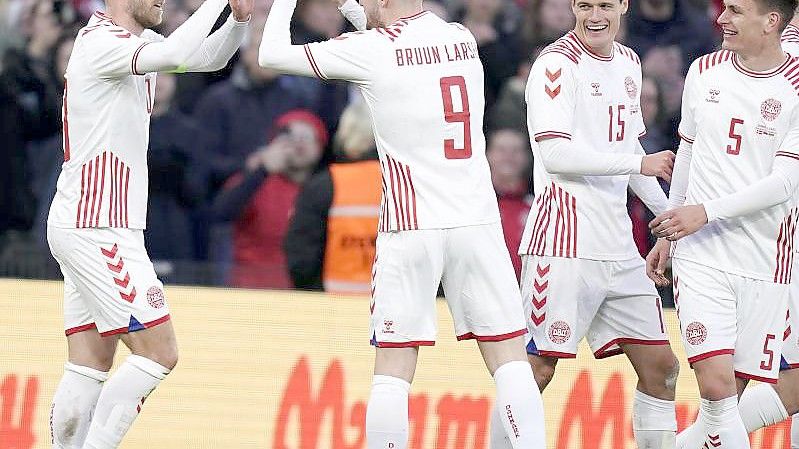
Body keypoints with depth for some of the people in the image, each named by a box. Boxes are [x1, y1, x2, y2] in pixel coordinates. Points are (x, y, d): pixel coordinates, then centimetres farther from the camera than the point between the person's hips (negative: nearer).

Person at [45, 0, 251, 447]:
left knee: (91, 367, 7)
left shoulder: (138, 40, 14)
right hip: (99, 230, -10)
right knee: (159, 354, -10)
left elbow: (210, 57, 18)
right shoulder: (101, 42, -15)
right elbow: (175, 55, -32)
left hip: (87, 225, 10)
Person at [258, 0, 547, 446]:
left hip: (409, 230, -3)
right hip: (477, 222, 3)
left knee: (394, 369, 2)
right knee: (510, 358, 3)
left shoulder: (370, 49, -5)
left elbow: (272, 54, 3)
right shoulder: (464, 40, 10)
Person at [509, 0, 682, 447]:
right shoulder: (557, 64, -9)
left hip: (618, 243, 8)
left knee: (661, 367, 9)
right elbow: (555, 154, -19)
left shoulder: (628, 63, 16)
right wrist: (640, 163, -21)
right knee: (537, 368, -8)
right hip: (564, 242, -8)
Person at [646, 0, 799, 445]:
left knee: (731, 394, 1)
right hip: (700, 256, 2)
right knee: (717, 385, -15)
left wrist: (707, 212, -17)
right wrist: (668, 233, 24)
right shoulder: (704, 72, 7)